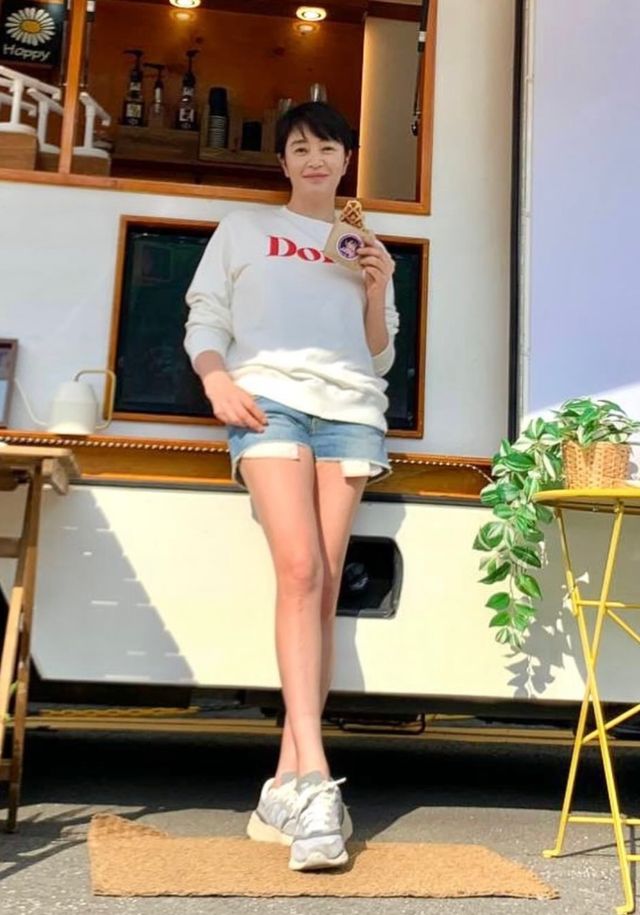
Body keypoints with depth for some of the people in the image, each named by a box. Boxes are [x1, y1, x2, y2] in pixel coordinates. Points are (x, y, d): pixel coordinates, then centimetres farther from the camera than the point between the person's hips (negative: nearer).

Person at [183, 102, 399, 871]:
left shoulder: (366, 247, 27)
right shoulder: (244, 228, 22)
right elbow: (204, 321, 13)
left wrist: (378, 293, 5)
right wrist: (217, 379, -7)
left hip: (351, 409, 2)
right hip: (270, 397, -2)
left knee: (325, 585, -10)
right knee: (299, 570, -21)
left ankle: (286, 784, -8)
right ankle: (313, 778, -23)